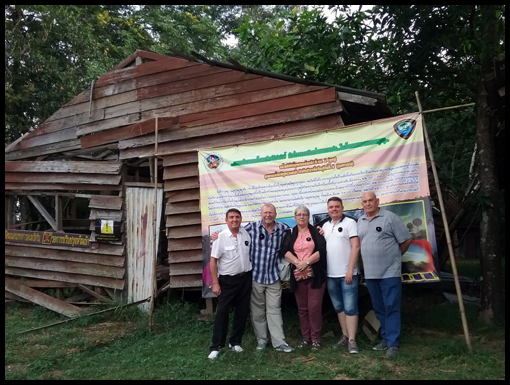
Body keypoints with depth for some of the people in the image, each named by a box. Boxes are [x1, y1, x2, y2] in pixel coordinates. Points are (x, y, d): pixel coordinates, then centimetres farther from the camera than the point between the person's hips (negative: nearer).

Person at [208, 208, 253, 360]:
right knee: (222, 312, -1)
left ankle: (235, 342, 25)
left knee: (242, 311, 11)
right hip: (227, 280, -4)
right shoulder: (221, 237, -13)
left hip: (245, 278, 5)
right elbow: (213, 261, -11)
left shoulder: (247, 234, -1)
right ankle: (216, 346, 8)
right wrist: (215, 283, -14)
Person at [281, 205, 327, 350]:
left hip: (315, 275, -3)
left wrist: (306, 262, -16)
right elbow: (285, 251, -1)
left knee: (314, 307, -5)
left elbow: (322, 250, -8)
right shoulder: (290, 234, 11)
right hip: (298, 275, 3)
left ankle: (315, 338, 6)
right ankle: (306, 337, 18)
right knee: (302, 308, 8)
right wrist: (297, 262, -16)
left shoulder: (316, 231, 4)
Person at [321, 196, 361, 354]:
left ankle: (352, 340, 3)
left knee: (350, 307, -3)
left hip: (347, 273, -6)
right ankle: (345, 336, 23)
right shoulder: (325, 226, 13)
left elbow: (355, 247, -11)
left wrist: (350, 270, -16)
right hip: (331, 274, 6)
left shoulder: (350, 223, -5)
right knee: (339, 307, 13)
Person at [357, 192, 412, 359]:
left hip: (390, 272, -6)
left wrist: (394, 256, 6)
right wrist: (372, 258, 10)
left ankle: (392, 343, 4)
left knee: (391, 308, -2)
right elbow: (359, 244, 19)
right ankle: (386, 338, 26)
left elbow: (406, 240, -3)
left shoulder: (390, 217, -7)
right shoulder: (360, 221, 10)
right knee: (379, 309, 14)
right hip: (370, 274, 6)